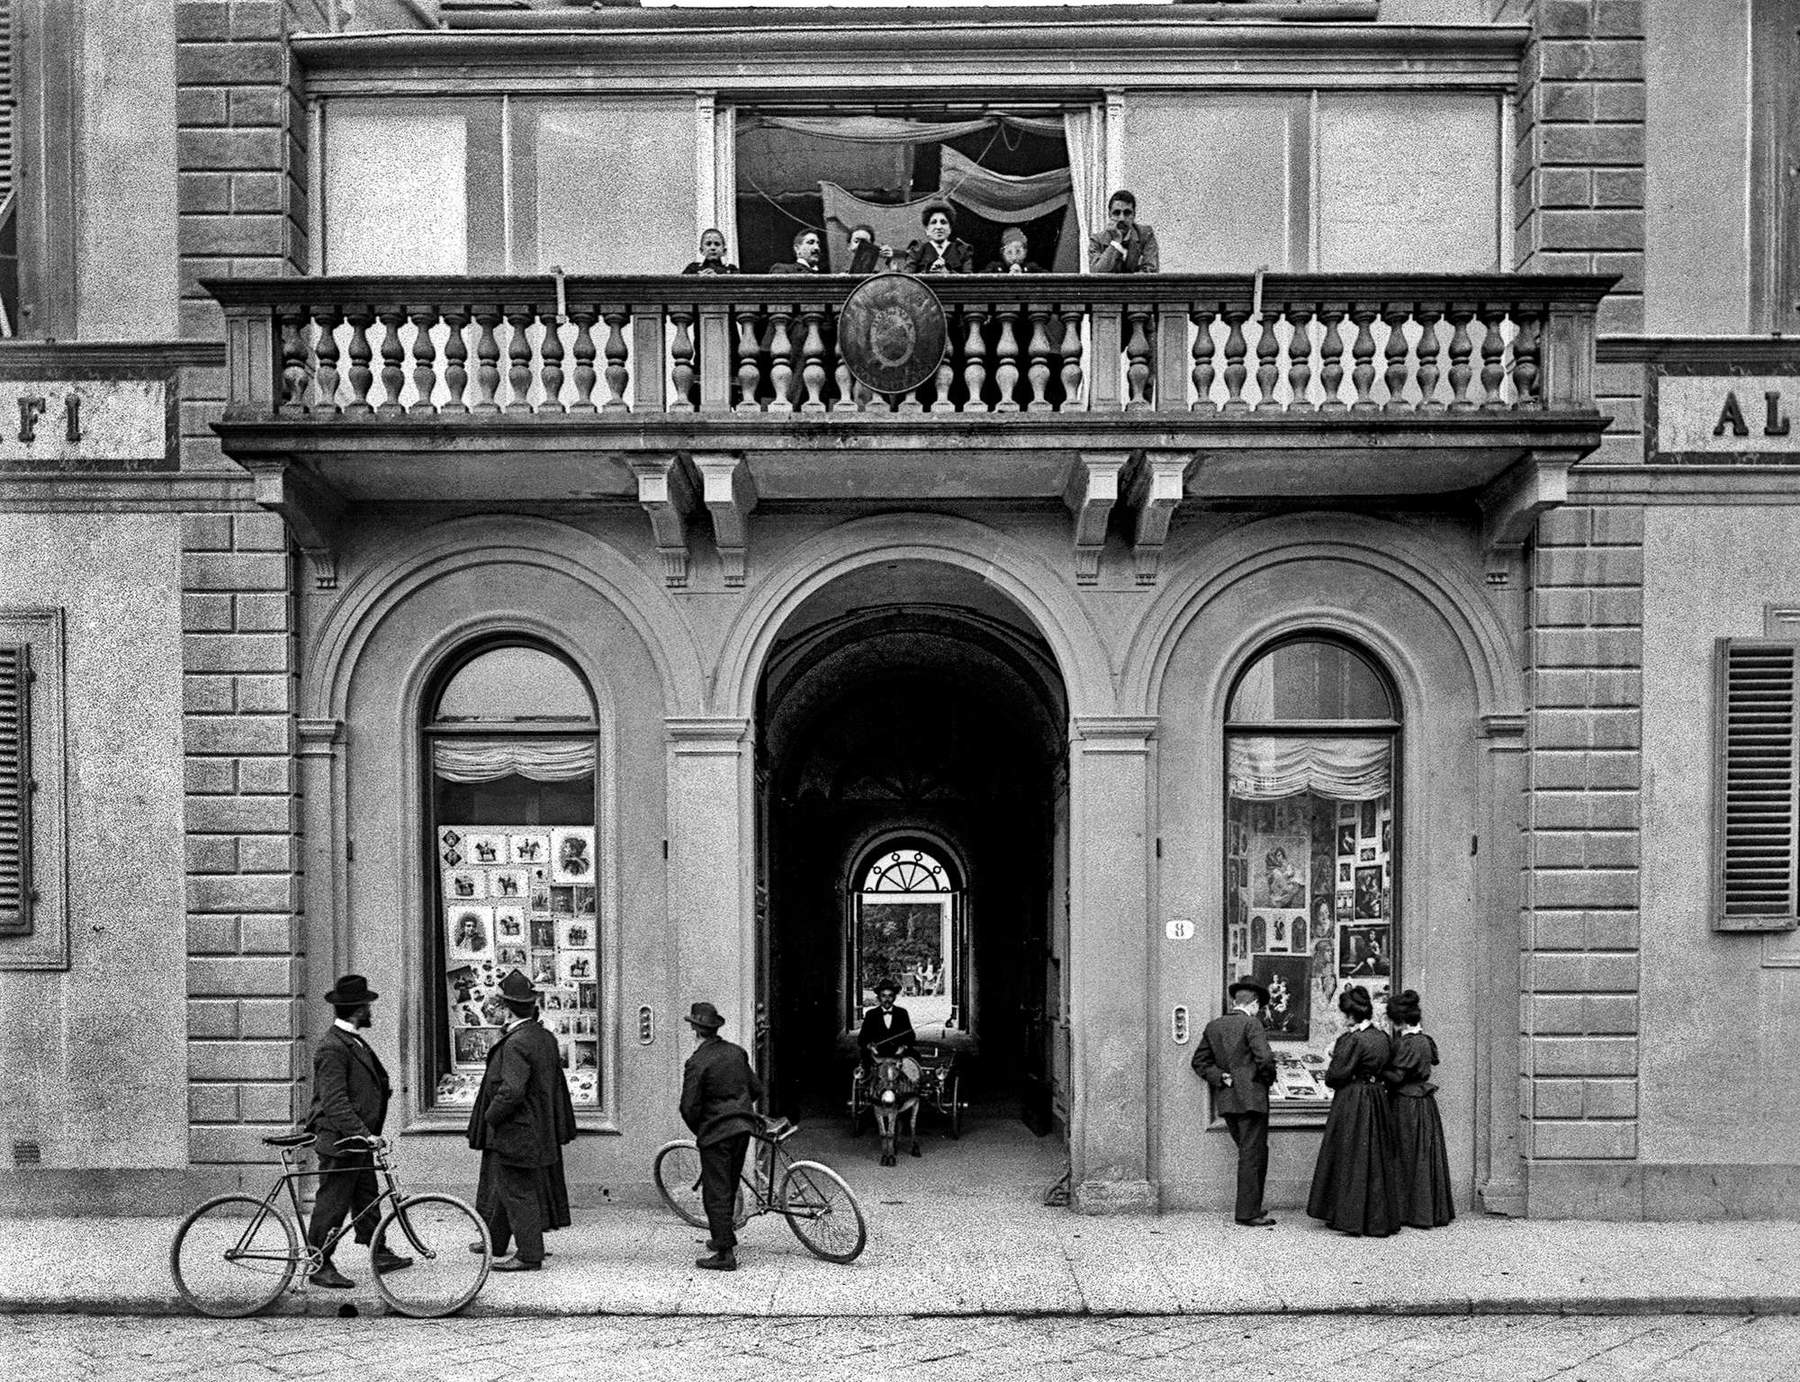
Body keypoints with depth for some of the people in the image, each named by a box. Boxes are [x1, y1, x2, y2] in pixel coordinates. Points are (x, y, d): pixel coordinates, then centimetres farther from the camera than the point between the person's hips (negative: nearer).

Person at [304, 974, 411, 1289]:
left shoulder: (353, 1041, 11)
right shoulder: (332, 1047, -21)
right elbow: (334, 1102, -25)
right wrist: (361, 1133, -28)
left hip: (358, 1136, 10)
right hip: (339, 1140, -10)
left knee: (366, 1197, 14)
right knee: (332, 1203, -1)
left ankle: (379, 1253, 22)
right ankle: (320, 1266, 8)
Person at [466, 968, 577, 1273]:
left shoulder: (516, 1043, -22)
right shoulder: (546, 1038, 7)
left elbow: (511, 1090, -29)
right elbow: (558, 1085, 14)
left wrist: (491, 1115, -13)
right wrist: (561, 1126, 22)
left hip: (514, 1133, -10)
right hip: (539, 1131, 10)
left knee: (518, 1192, -1)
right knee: (501, 1186, 22)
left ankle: (529, 1255, 4)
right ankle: (495, 1242, 36)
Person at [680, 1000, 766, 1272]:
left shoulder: (696, 1063, -15)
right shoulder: (737, 1052, 6)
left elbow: (689, 1108, -14)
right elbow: (756, 1089, 12)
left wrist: (698, 1131, 4)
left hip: (716, 1131, -7)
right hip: (743, 1127, 7)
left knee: (716, 1193, -1)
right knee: (729, 1186, 22)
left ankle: (725, 1254, 0)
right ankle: (724, 1236, 35)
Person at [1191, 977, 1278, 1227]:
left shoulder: (1213, 1026, 10)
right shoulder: (1251, 1023, -10)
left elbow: (1200, 1061, 12)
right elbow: (1265, 1058, -19)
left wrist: (1222, 1077, 4)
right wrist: (1267, 1078, -1)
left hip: (1226, 1101, 7)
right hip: (1251, 1098, -7)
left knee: (1250, 1153, 18)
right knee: (1252, 1155, 0)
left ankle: (1248, 1207, 22)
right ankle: (1248, 1213, 2)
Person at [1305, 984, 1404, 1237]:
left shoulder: (1352, 1040, -19)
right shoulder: (1383, 1037, 4)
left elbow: (1335, 1076, -18)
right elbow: (1386, 1069, 13)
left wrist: (1328, 1071, 3)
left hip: (1352, 1104, -7)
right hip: (1377, 1100, 7)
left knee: (1351, 1160, 2)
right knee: (1378, 1159, 14)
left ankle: (1349, 1217, 7)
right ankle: (1380, 1217, 20)